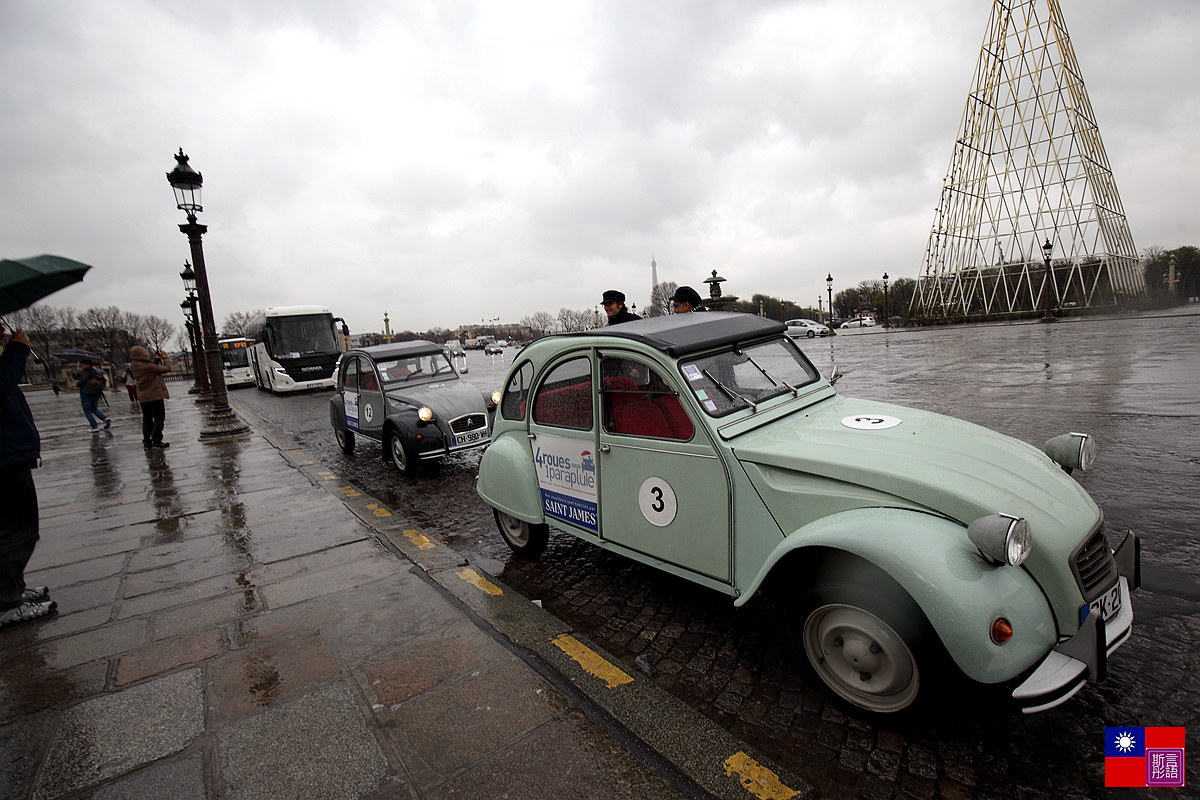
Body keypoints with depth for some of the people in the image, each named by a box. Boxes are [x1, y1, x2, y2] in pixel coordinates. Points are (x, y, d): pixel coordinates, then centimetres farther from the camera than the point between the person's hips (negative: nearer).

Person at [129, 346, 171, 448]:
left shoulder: (133, 366, 1)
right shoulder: (148, 366, -22)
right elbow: (167, 369, -14)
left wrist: (157, 359, 6)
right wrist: (164, 357, -2)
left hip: (143, 397, 8)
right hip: (155, 395, -8)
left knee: (147, 418, 16)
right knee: (159, 418, -1)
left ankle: (146, 441, 18)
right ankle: (156, 440, -4)